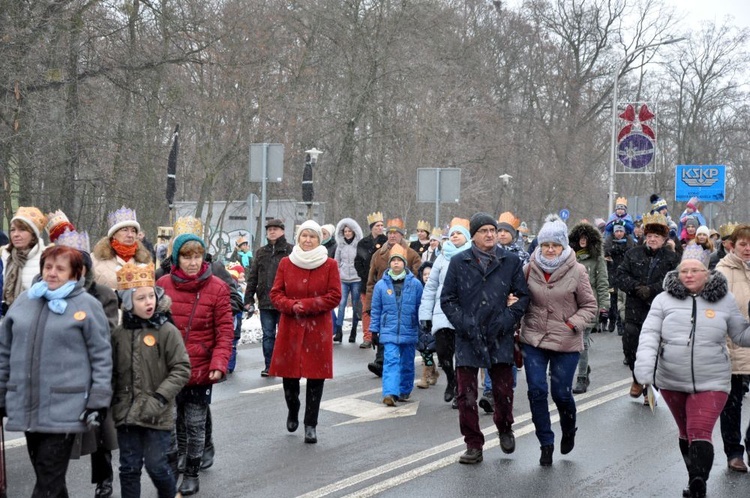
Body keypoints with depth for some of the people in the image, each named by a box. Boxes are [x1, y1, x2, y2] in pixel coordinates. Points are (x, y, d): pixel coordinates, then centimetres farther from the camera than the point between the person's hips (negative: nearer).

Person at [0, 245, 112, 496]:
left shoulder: (87, 305, -4)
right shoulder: (24, 301, 10)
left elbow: (102, 356, -5)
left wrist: (98, 400, -9)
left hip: (64, 409, -5)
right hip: (26, 406, 5)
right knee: (46, 477, 15)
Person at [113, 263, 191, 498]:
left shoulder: (167, 331, -9)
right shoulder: (119, 333, 1)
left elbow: (181, 369, -9)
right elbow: (113, 372, 10)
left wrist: (160, 397, -15)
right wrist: (112, 402, 5)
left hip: (157, 415, -3)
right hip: (126, 413, 3)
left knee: (156, 465, 3)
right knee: (129, 467, 11)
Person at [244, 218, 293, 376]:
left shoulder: (291, 251, -2)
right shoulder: (261, 253, 14)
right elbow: (253, 277, 14)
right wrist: (249, 299, 9)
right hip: (265, 302, 5)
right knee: (268, 335, 9)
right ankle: (269, 366, 18)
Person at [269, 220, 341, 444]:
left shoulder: (330, 265, -1)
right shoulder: (286, 263, 5)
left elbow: (334, 297, -5)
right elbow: (276, 294, 5)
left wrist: (306, 305, -13)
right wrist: (292, 306, -15)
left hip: (318, 329, -1)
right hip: (290, 327, 2)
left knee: (315, 377, 1)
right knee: (289, 374, 7)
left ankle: (311, 425, 13)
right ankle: (293, 412, 37)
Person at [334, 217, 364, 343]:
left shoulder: (359, 245, 0)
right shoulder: (340, 245, 10)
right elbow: (337, 262, 16)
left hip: (356, 279, -2)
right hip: (343, 280, 2)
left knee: (356, 306, 4)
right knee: (341, 303, -10)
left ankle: (353, 331, 12)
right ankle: (338, 330, -13)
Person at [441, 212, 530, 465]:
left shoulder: (511, 261, 5)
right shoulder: (459, 262, 3)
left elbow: (523, 295, 7)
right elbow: (447, 298, 4)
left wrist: (508, 318, -7)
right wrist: (463, 323, -8)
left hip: (500, 338, 0)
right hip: (468, 338, 0)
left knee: (503, 391, 6)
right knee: (466, 395, 1)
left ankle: (505, 429, 37)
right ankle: (474, 446, 14)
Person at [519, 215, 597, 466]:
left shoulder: (577, 271, -8)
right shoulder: (530, 268, -1)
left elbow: (590, 306, 0)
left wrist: (574, 323, -14)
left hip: (566, 343, -2)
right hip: (533, 340, 2)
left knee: (561, 392, 5)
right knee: (537, 391, -2)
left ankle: (569, 431, 38)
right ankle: (546, 443, 15)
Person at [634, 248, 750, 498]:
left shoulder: (724, 300, 0)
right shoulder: (664, 300, -3)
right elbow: (650, 334, -9)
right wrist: (644, 365, -23)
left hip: (711, 383, -2)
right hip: (672, 382, 2)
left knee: (700, 434, -14)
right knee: (686, 433, 17)